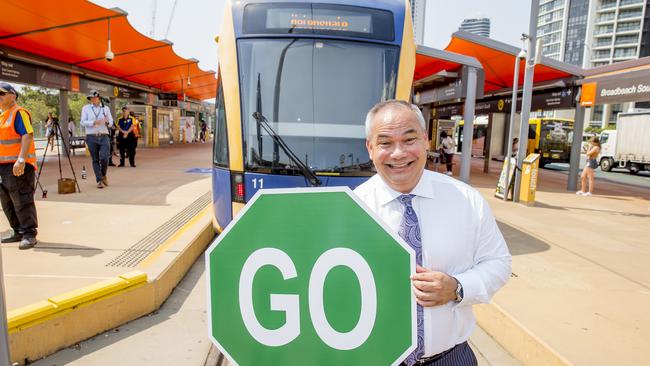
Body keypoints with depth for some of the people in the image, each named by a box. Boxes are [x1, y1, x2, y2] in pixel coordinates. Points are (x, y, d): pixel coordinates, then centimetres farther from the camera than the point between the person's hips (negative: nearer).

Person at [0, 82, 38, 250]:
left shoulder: (19, 113, -8)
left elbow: (27, 136, -19)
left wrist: (21, 159, -28)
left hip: (18, 165, -10)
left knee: (22, 201, -9)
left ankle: (29, 235, -4)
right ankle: (18, 232, 24)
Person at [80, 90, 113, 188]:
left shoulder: (106, 108, 11)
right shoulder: (85, 108, 7)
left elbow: (111, 123, 9)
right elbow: (83, 122, -3)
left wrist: (107, 122, -14)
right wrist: (94, 122, -18)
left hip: (104, 137, 0)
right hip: (91, 137, 0)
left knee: (104, 158, -12)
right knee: (95, 160, 1)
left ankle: (104, 175, 15)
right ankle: (99, 180, 8)